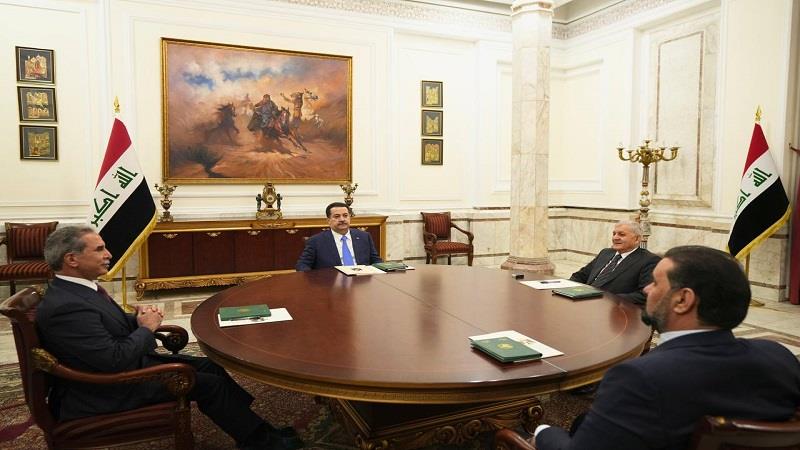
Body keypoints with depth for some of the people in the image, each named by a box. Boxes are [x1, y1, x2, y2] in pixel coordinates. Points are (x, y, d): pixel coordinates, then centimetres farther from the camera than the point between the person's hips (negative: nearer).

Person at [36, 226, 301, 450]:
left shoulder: (75, 288, 3)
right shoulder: (65, 306, -28)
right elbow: (116, 360, -31)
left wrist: (139, 318, -5)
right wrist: (146, 328, -14)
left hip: (122, 365, 10)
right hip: (108, 390, -10)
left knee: (210, 367, 6)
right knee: (209, 383, -9)